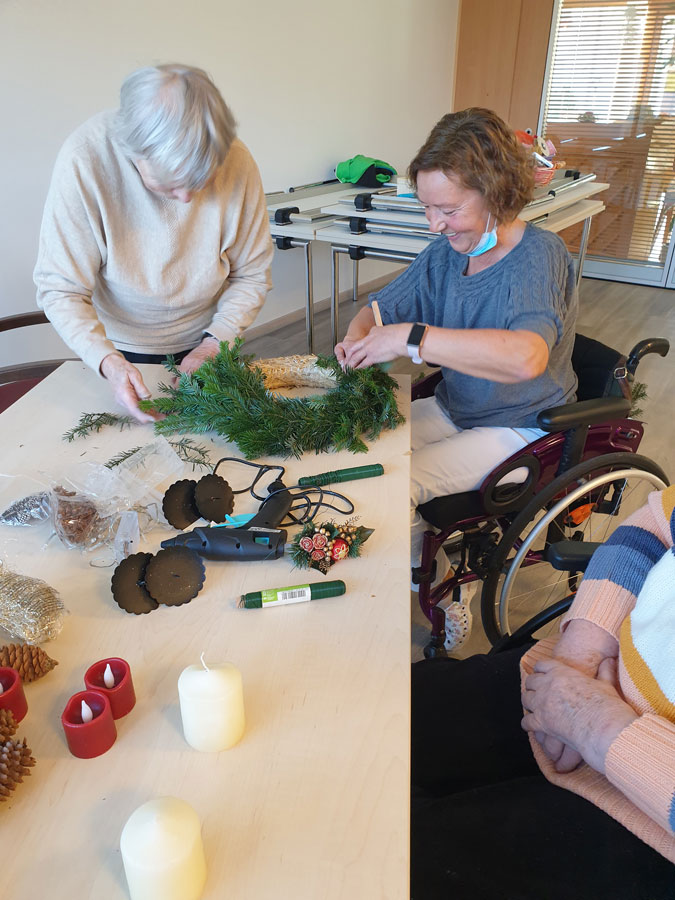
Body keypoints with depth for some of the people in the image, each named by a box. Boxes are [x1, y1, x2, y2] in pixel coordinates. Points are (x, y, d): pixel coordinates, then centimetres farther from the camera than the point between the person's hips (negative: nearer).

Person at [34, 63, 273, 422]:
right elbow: (61, 288, -25)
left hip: (203, 345, 1)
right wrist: (108, 362, -39)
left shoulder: (235, 162, -23)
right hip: (121, 353, -1)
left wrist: (213, 343, -22)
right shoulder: (85, 159, -29)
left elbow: (252, 275, -11)